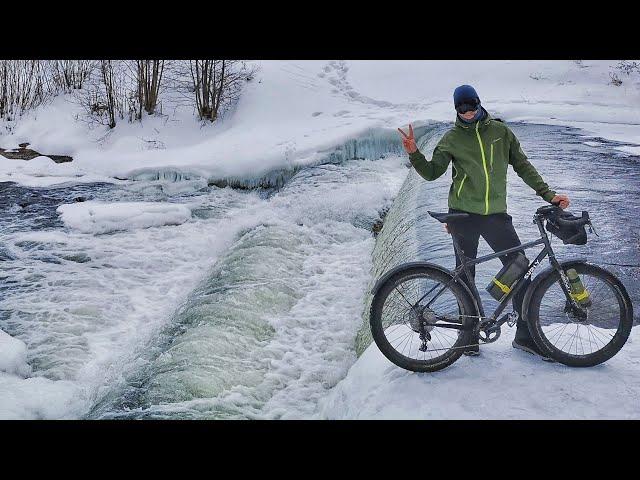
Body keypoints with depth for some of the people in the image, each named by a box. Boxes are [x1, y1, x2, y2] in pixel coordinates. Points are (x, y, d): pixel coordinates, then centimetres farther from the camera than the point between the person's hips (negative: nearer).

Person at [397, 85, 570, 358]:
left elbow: (522, 166, 11)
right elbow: (432, 172, 0)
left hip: (496, 214, 2)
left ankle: (525, 334, 7)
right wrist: (413, 154, -18)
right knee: (465, 276, 5)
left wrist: (547, 194, 6)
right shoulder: (452, 139, 3)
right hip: (463, 214, -1)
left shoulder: (499, 131, 7)